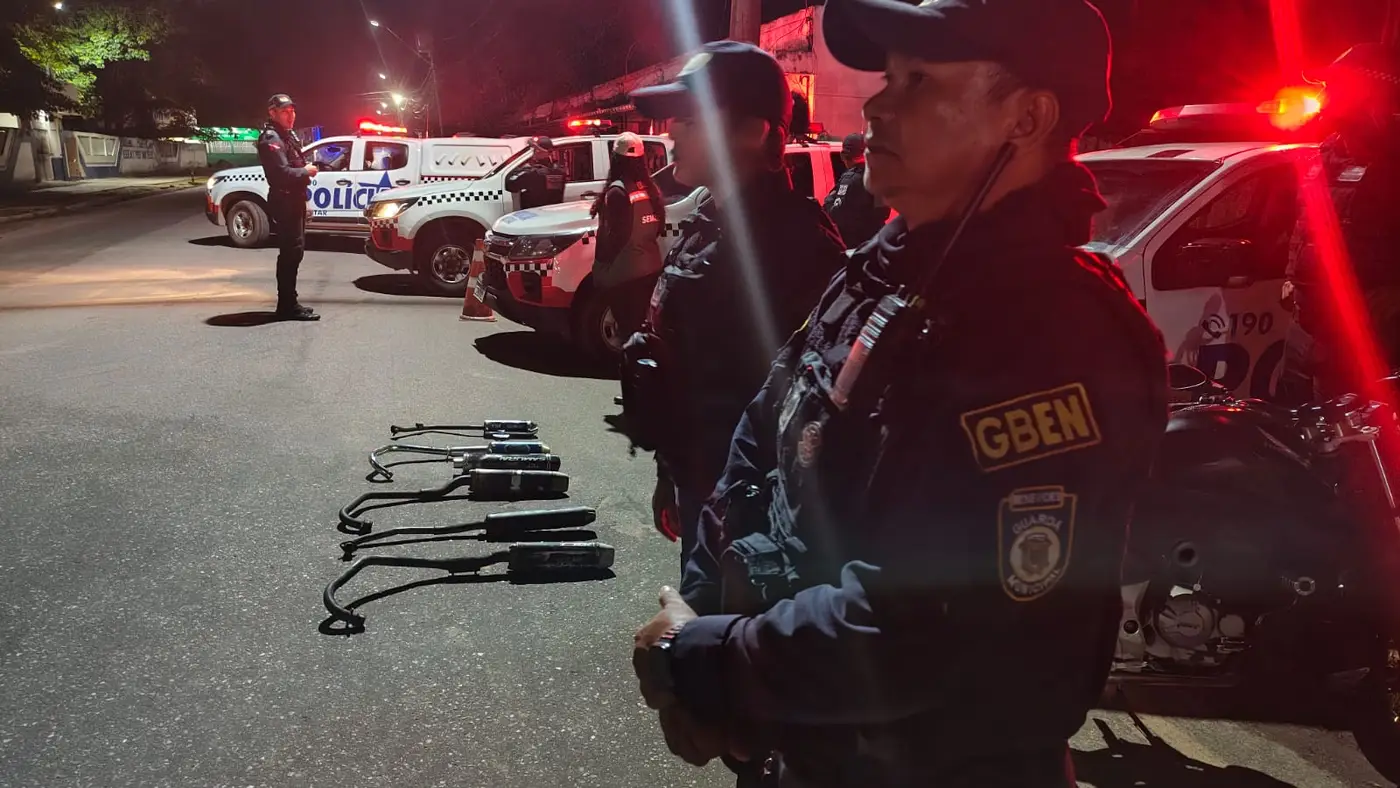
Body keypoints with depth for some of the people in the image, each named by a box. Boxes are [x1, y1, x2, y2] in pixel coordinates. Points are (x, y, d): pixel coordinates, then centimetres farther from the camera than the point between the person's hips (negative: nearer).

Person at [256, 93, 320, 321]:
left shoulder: (288, 135, 18)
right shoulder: (271, 139, -14)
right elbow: (283, 172, -25)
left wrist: (306, 170, 7)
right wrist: (306, 171, -11)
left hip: (294, 201, 10)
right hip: (284, 202, -10)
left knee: (293, 251, 14)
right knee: (291, 252, -11)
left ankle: (288, 303, 21)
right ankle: (288, 305, -9)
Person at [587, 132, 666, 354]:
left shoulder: (617, 190, -15)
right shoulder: (650, 187, 7)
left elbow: (615, 236, -18)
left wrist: (601, 266, -8)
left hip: (625, 272, -7)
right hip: (650, 267, 7)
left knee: (629, 328, 0)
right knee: (643, 325, 15)